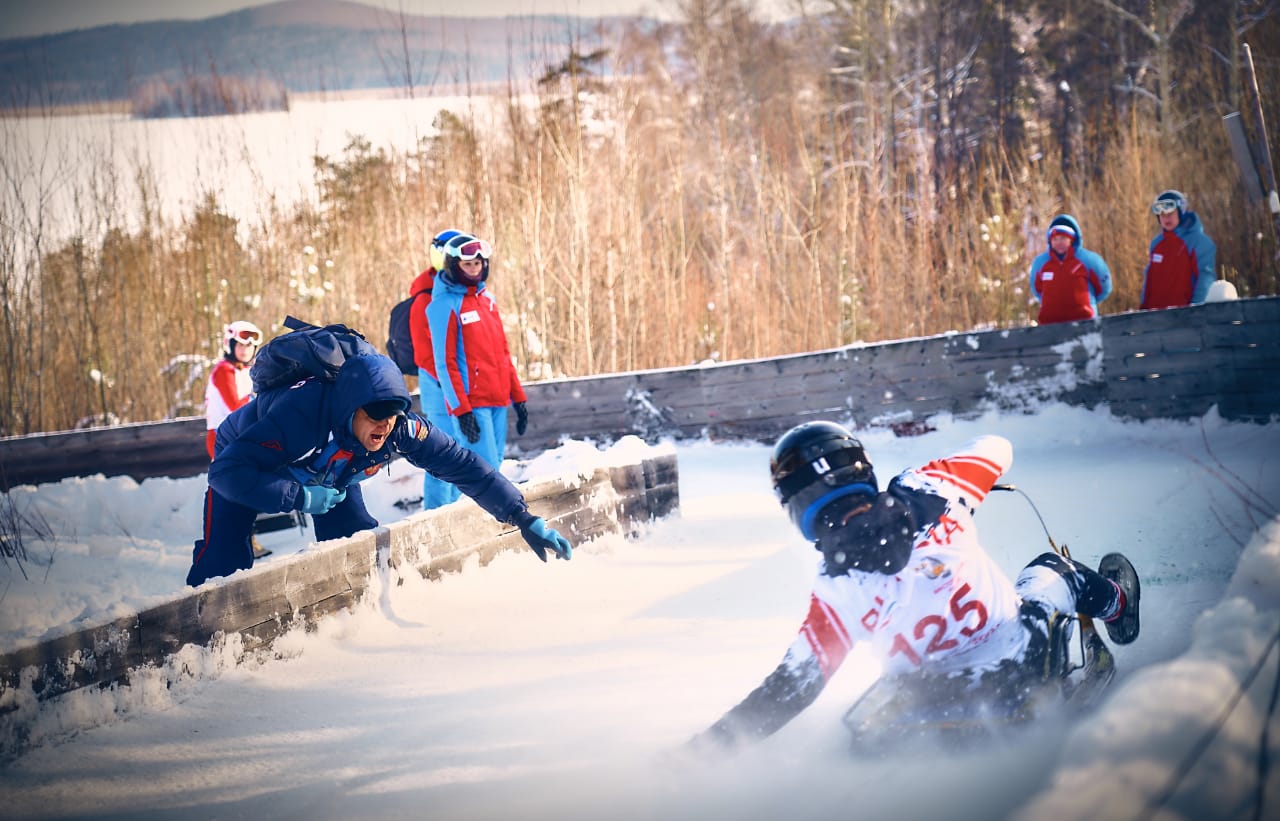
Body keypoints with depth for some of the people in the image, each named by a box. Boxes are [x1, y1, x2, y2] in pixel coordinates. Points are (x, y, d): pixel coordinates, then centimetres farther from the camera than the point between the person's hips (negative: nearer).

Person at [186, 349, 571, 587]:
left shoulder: (401, 428, -31)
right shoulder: (300, 413, -47)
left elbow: (464, 467, -22)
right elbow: (228, 472, -48)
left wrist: (525, 520, -24)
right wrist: (301, 497, -44)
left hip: (328, 468, 5)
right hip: (247, 462, -5)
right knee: (225, 561, -19)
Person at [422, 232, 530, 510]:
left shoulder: (487, 299, 15)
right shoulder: (444, 305, -8)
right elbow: (444, 363, -11)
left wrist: (517, 396, 15)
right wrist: (461, 410, -16)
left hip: (497, 401, 8)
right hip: (469, 402, -8)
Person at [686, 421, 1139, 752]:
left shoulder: (837, 591, -22)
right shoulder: (926, 493, -19)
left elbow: (793, 687, -19)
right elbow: (996, 448, 1)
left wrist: (710, 742, -15)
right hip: (1020, 655, 2)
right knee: (1051, 569, 31)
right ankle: (1115, 602, 57)